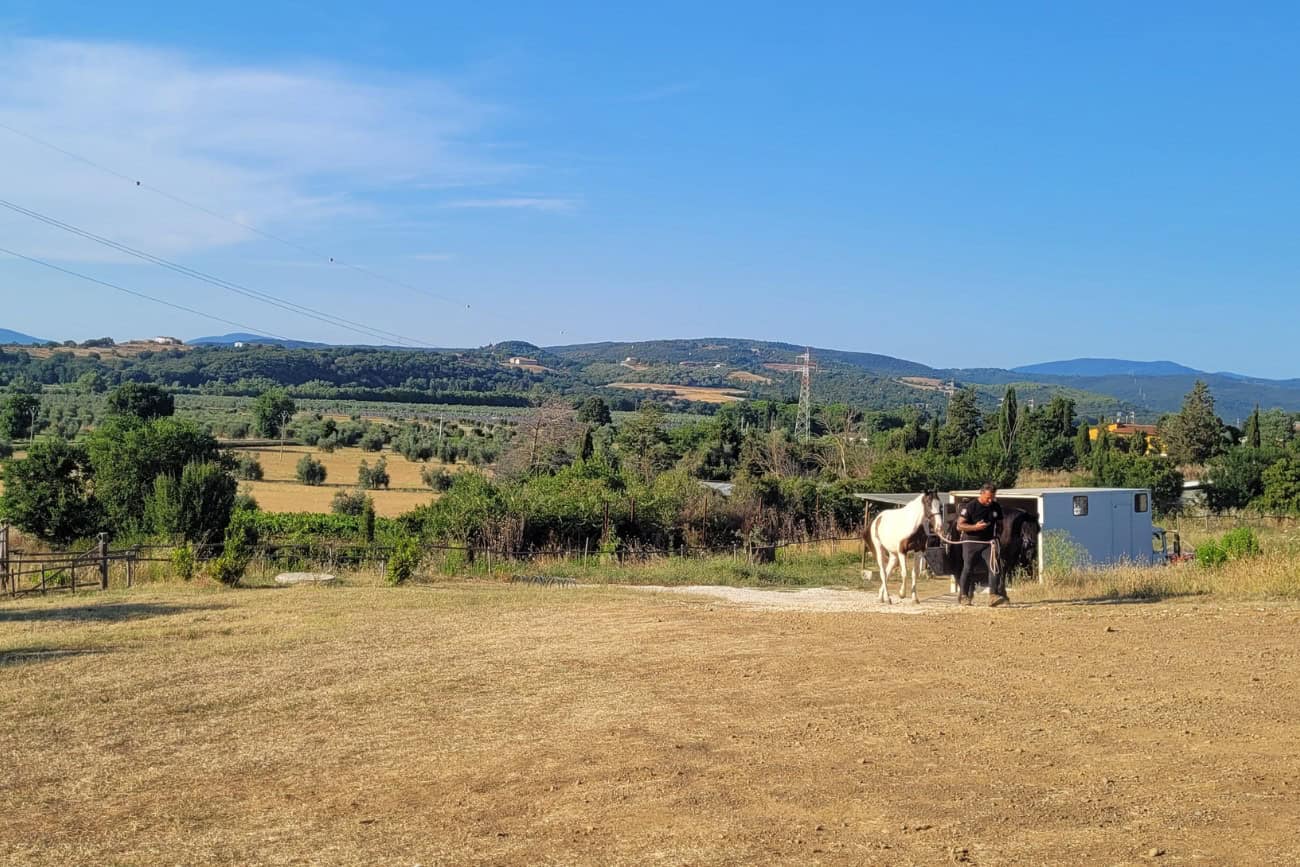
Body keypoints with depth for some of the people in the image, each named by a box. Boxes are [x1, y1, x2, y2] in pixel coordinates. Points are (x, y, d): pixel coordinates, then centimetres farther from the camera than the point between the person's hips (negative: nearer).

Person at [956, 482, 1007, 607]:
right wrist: (975, 527, -23)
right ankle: (963, 596, 17)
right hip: (971, 542, -3)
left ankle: (993, 596, -16)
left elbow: (1000, 523, 21)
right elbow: (960, 526, -10)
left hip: (988, 542, 3)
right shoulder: (970, 506, -9)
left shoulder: (996, 507, 5)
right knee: (967, 569, 3)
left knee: (995, 567, -13)